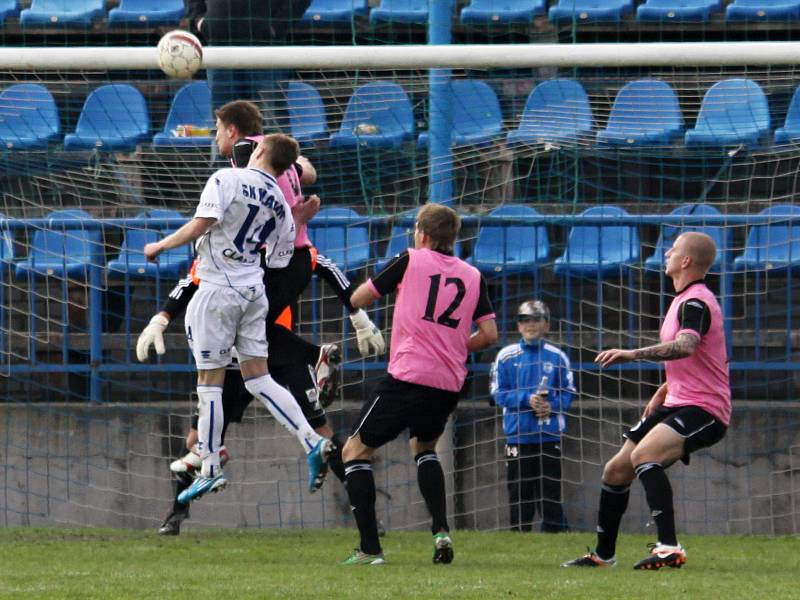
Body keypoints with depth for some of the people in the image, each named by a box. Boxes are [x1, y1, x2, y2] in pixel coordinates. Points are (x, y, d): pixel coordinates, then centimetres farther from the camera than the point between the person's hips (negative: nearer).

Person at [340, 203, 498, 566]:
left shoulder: (410, 261, 2)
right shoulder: (472, 276, 12)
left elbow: (357, 299, 9)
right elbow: (489, 334, 6)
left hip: (408, 376, -5)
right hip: (450, 384, 5)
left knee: (356, 450, 7)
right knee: (424, 447, 32)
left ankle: (369, 548, -5)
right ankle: (441, 531, 11)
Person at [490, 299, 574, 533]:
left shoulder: (557, 357, 4)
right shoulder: (507, 356, 2)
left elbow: (568, 393, 7)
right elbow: (499, 393, 0)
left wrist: (551, 406, -13)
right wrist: (527, 400, -15)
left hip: (550, 435, 0)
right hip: (518, 434, 0)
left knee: (551, 495, 0)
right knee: (520, 496, 3)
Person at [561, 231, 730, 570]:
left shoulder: (696, 302, -17)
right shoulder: (685, 300, 16)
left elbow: (686, 346, -38)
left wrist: (632, 354, -42)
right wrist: (665, 390, 27)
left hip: (703, 409, -10)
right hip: (677, 403, 10)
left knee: (643, 454, -34)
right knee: (616, 471, 12)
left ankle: (669, 549, -39)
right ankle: (603, 554, 28)